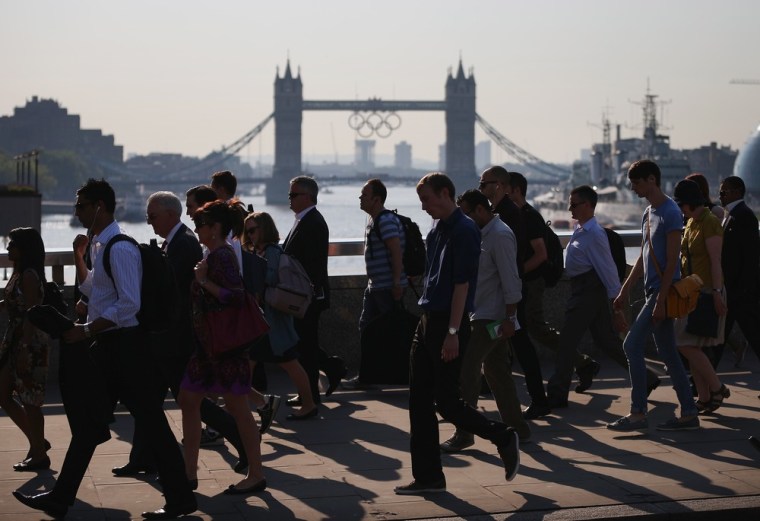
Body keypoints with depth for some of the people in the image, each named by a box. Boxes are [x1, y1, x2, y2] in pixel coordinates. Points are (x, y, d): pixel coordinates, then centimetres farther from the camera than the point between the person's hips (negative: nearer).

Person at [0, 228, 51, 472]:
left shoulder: (29, 276, -16)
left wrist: (25, 349, -22)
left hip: (30, 343, -10)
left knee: (29, 400, -1)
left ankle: (39, 454, 10)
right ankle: (37, 442, 23)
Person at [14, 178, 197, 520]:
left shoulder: (119, 248, -17)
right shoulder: (101, 245, 13)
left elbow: (129, 304, -24)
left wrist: (86, 330, -20)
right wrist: (79, 257, 16)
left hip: (124, 346, -10)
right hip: (107, 345, 10)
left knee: (151, 424, -2)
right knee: (89, 422, 14)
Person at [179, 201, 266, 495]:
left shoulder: (222, 257, -16)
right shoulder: (215, 255, 14)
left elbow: (237, 296, -26)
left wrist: (204, 281, -26)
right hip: (208, 343, 10)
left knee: (237, 407, -3)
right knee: (188, 400, 10)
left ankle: (256, 475, 6)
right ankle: (189, 472, 15)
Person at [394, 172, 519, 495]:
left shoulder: (464, 231, -13)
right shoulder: (436, 231, 14)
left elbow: (461, 284, -18)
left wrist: (452, 333, -21)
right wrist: (428, 320, 19)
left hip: (449, 324, -9)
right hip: (427, 321, 9)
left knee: (446, 401, -5)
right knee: (419, 402, 7)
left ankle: (504, 439, 15)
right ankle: (428, 476, 12)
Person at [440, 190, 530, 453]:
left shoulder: (500, 236, -16)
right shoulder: (481, 234, 15)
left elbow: (510, 280, -20)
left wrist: (509, 318, -21)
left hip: (490, 317, -10)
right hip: (481, 315, 10)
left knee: (466, 371, -10)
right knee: (497, 371, 13)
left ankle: (463, 434, -5)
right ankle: (517, 428, 21)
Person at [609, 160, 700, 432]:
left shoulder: (670, 213, -13)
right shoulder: (648, 213, 16)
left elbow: (671, 261, -17)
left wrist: (661, 300, -20)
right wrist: (625, 290, 17)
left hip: (663, 291, -9)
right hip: (654, 290, 9)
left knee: (632, 345, -10)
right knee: (667, 352, 9)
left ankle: (638, 414, -5)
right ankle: (689, 414, 13)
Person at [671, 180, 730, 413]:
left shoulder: (710, 223, -13)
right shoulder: (691, 223, 14)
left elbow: (715, 261, -19)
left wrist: (717, 293, -23)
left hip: (706, 293, -9)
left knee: (687, 345, -12)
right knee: (691, 347, 7)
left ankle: (717, 388, 0)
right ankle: (704, 399, 12)